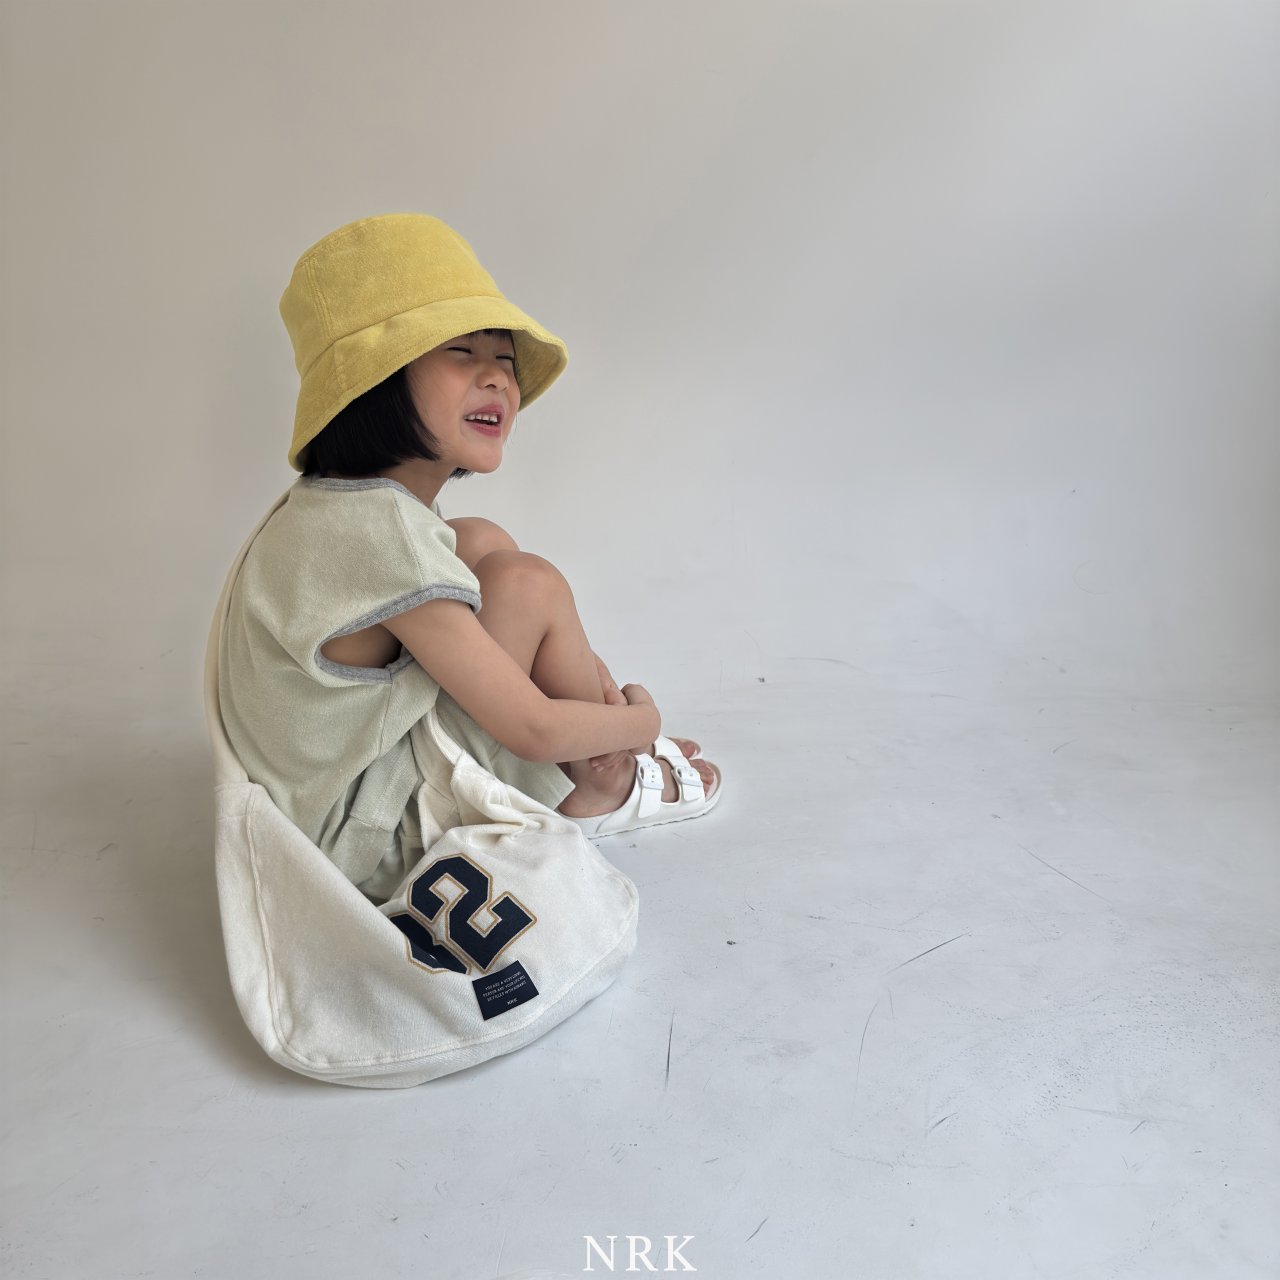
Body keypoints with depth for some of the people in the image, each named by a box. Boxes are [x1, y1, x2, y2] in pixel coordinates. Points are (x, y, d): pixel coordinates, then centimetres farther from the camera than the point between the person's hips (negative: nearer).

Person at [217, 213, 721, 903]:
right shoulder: (379, 530, -31)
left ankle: (591, 787, 12)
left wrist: (577, 662, -3)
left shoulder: (342, 502, -1)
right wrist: (642, 719, -6)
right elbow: (536, 730, -26)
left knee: (483, 541, 6)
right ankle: (610, 791, 7)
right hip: (368, 845, -9)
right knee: (526, 582, -21)